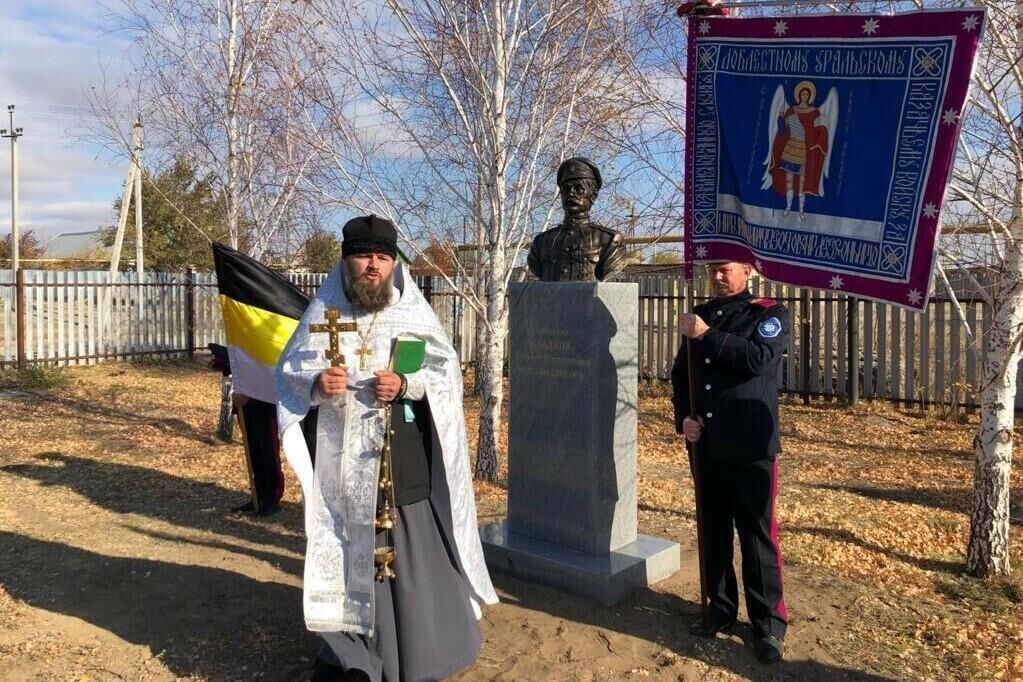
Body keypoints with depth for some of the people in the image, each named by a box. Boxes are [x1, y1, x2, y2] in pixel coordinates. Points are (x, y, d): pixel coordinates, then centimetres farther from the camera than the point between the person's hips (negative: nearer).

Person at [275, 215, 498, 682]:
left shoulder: (414, 311, 3)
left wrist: (406, 385, -18)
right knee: (350, 549, 7)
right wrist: (316, 384, -18)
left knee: (414, 549, 4)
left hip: (405, 458, 0)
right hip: (345, 460, 1)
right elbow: (288, 371, 4)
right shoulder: (325, 311, 4)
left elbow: (447, 371, 0)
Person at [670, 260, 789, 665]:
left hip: (750, 447, -5)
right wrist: (682, 417, 1)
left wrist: (707, 336, -19)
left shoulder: (770, 314, 0)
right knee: (713, 530, 12)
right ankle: (720, 607, 26)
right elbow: (680, 374, 16)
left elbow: (758, 358, -19)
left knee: (757, 534, 0)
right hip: (705, 444, 5)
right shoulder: (700, 316, 14)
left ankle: (769, 623, 11)